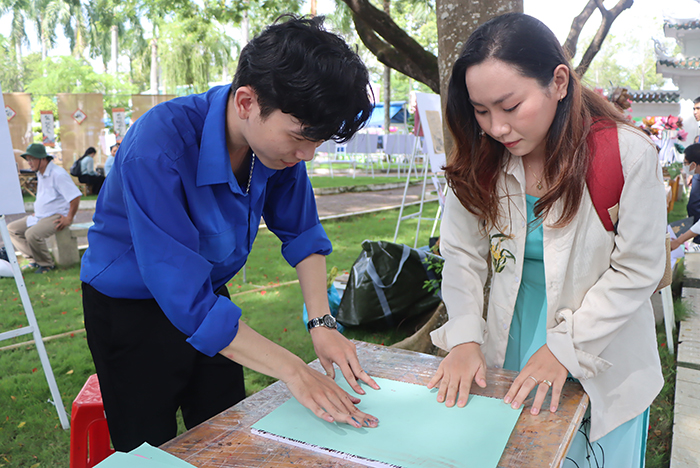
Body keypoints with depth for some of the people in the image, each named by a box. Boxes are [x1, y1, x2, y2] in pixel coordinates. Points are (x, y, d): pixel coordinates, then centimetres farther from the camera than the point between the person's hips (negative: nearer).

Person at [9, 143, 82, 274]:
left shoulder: (58, 174, -18)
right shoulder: (40, 174, 13)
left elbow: (75, 197, -24)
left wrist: (69, 219, -20)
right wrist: (36, 212, 18)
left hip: (57, 216, -10)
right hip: (40, 216, 10)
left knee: (32, 234, -31)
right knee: (11, 229, 6)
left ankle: (47, 264, -9)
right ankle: (34, 259, 8)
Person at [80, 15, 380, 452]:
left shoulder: (280, 140, -16)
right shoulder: (157, 148, -34)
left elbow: (301, 232, -3)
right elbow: (186, 299, -36)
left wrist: (322, 322, -15)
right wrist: (292, 369, -33)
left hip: (208, 294, 5)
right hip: (130, 307, -5)